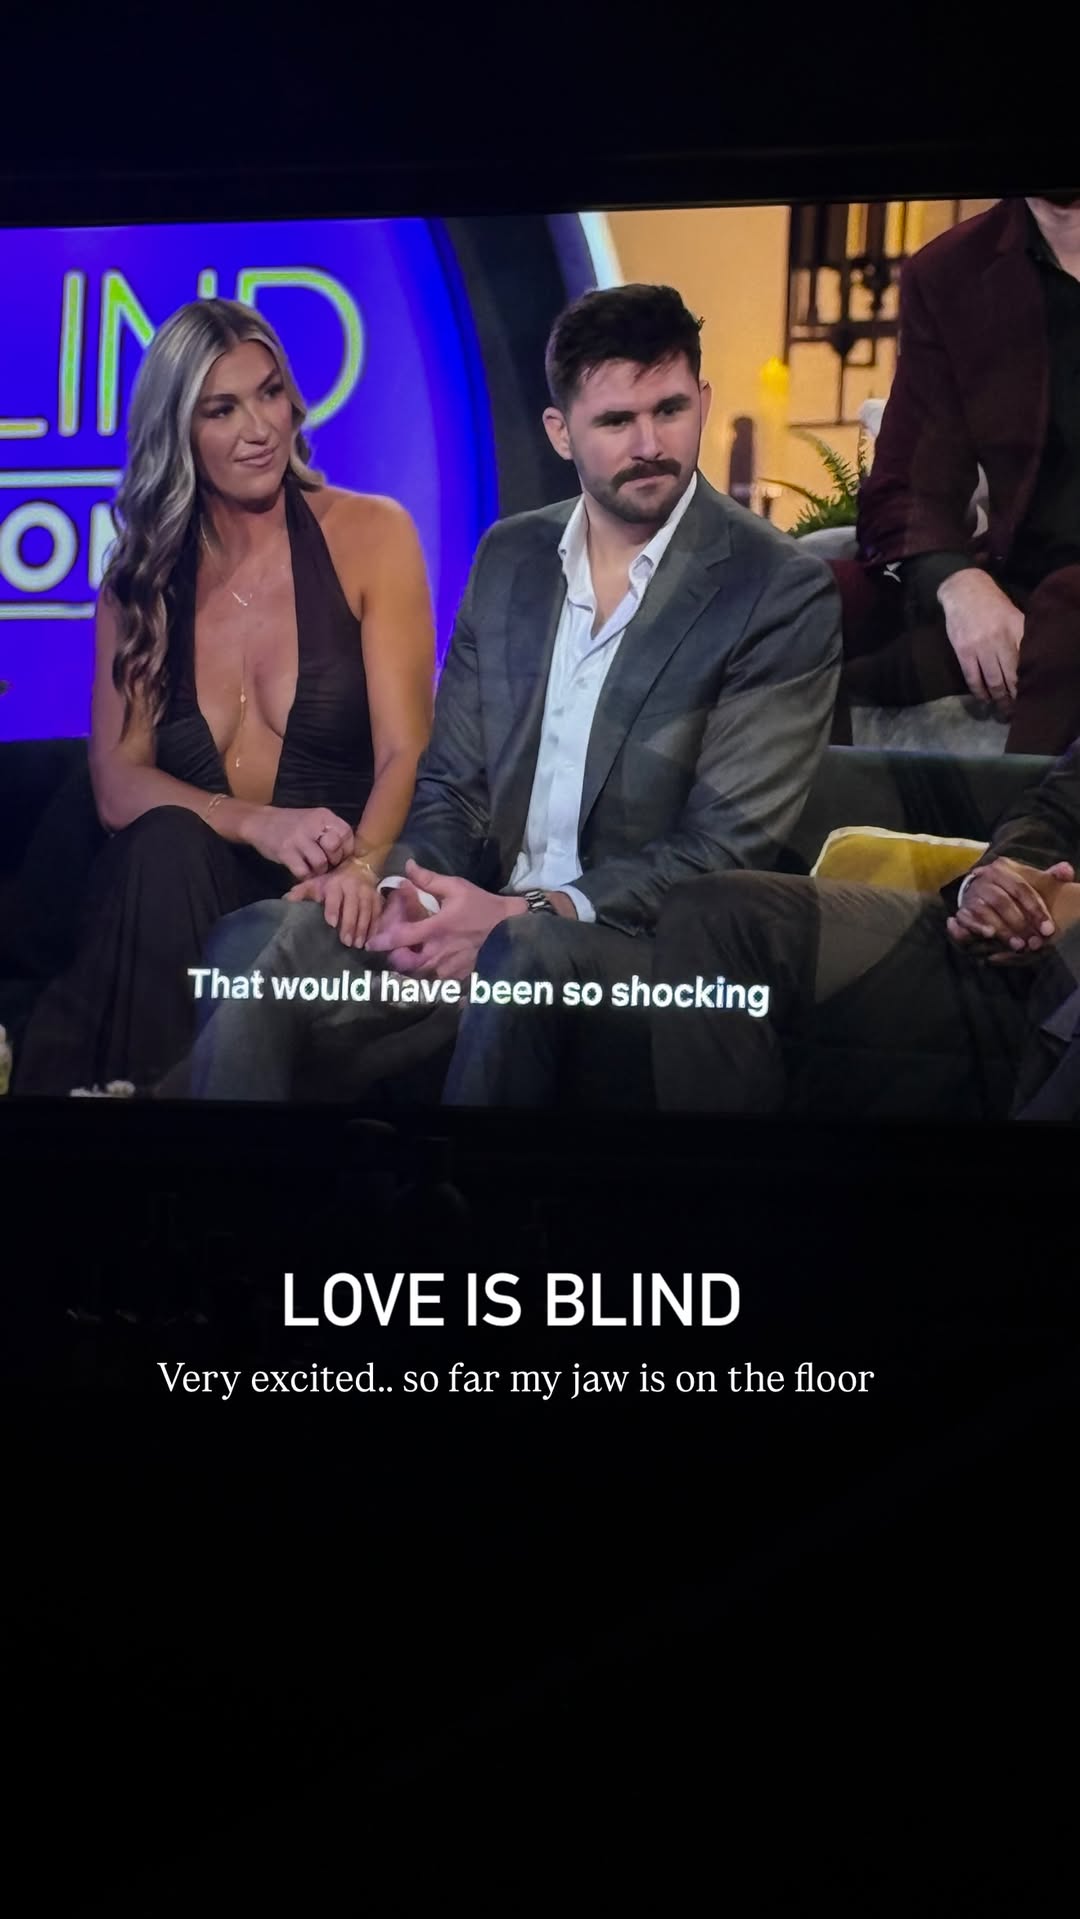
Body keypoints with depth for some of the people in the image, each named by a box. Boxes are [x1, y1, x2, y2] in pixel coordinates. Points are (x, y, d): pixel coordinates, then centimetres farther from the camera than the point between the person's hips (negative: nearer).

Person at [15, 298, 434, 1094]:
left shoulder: (369, 534, 2)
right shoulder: (139, 579, 10)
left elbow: (407, 754, -7)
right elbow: (117, 781, 1)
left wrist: (359, 867, -30)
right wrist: (257, 825, -21)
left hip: (320, 904, -2)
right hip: (177, 893, 3)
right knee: (166, 843, -32)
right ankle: (142, 1087, -22)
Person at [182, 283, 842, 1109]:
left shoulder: (783, 592, -7)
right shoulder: (510, 555, 11)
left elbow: (727, 845, -11)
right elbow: (452, 783, 12)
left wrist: (521, 915, -21)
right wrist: (413, 895, -11)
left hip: (647, 945, -4)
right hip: (485, 921, 4)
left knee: (526, 956, -38)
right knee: (256, 948, -22)